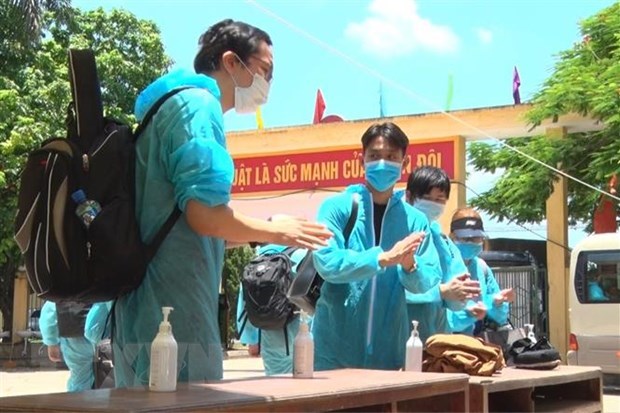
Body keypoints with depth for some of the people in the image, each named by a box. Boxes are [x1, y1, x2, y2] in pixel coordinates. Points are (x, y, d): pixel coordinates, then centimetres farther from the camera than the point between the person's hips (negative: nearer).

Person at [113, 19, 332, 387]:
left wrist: (259, 233, 26)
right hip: (175, 317, -10)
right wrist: (275, 232, -5)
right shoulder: (197, 104, -9)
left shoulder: (173, 104, 22)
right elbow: (205, 214, -21)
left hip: (149, 315, 10)